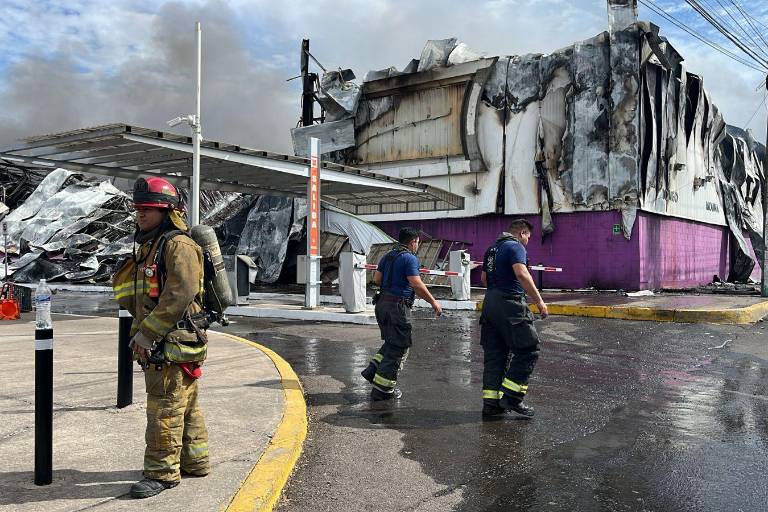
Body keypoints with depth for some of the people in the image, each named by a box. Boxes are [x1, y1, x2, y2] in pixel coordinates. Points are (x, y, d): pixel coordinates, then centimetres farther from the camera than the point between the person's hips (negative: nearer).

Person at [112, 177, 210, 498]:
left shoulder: (178, 245, -14)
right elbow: (135, 295, 26)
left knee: (165, 408, -4)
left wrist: (147, 332, -21)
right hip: (158, 343, 10)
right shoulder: (149, 246, 18)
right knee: (185, 406, 17)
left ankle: (162, 472, 6)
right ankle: (195, 461, 28)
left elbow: (180, 294, -24)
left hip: (173, 342, -10)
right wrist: (142, 332, 15)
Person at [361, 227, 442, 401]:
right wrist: (433, 302, -9)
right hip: (398, 306, -8)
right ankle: (382, 389, 4)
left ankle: (372, 370, 12)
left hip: (382, 303, 9)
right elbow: (417, 284, -17)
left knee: (392, 343, 22)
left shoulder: (387, 256, 14)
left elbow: (376, 279, 11)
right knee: (398, 347, 0)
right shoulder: (410, 258, -10)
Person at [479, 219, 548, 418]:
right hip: (509, 304, -9)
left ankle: (491, 403, 12)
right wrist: (539, 301, -23)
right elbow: (522, 274, -24)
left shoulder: (492, 248, 18)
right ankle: (511, 397, -3)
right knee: (528, 350, -1)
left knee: (494, 354, 10)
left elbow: (483, 278, 26)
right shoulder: (516, 247, -9)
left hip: (490, 303, 9)